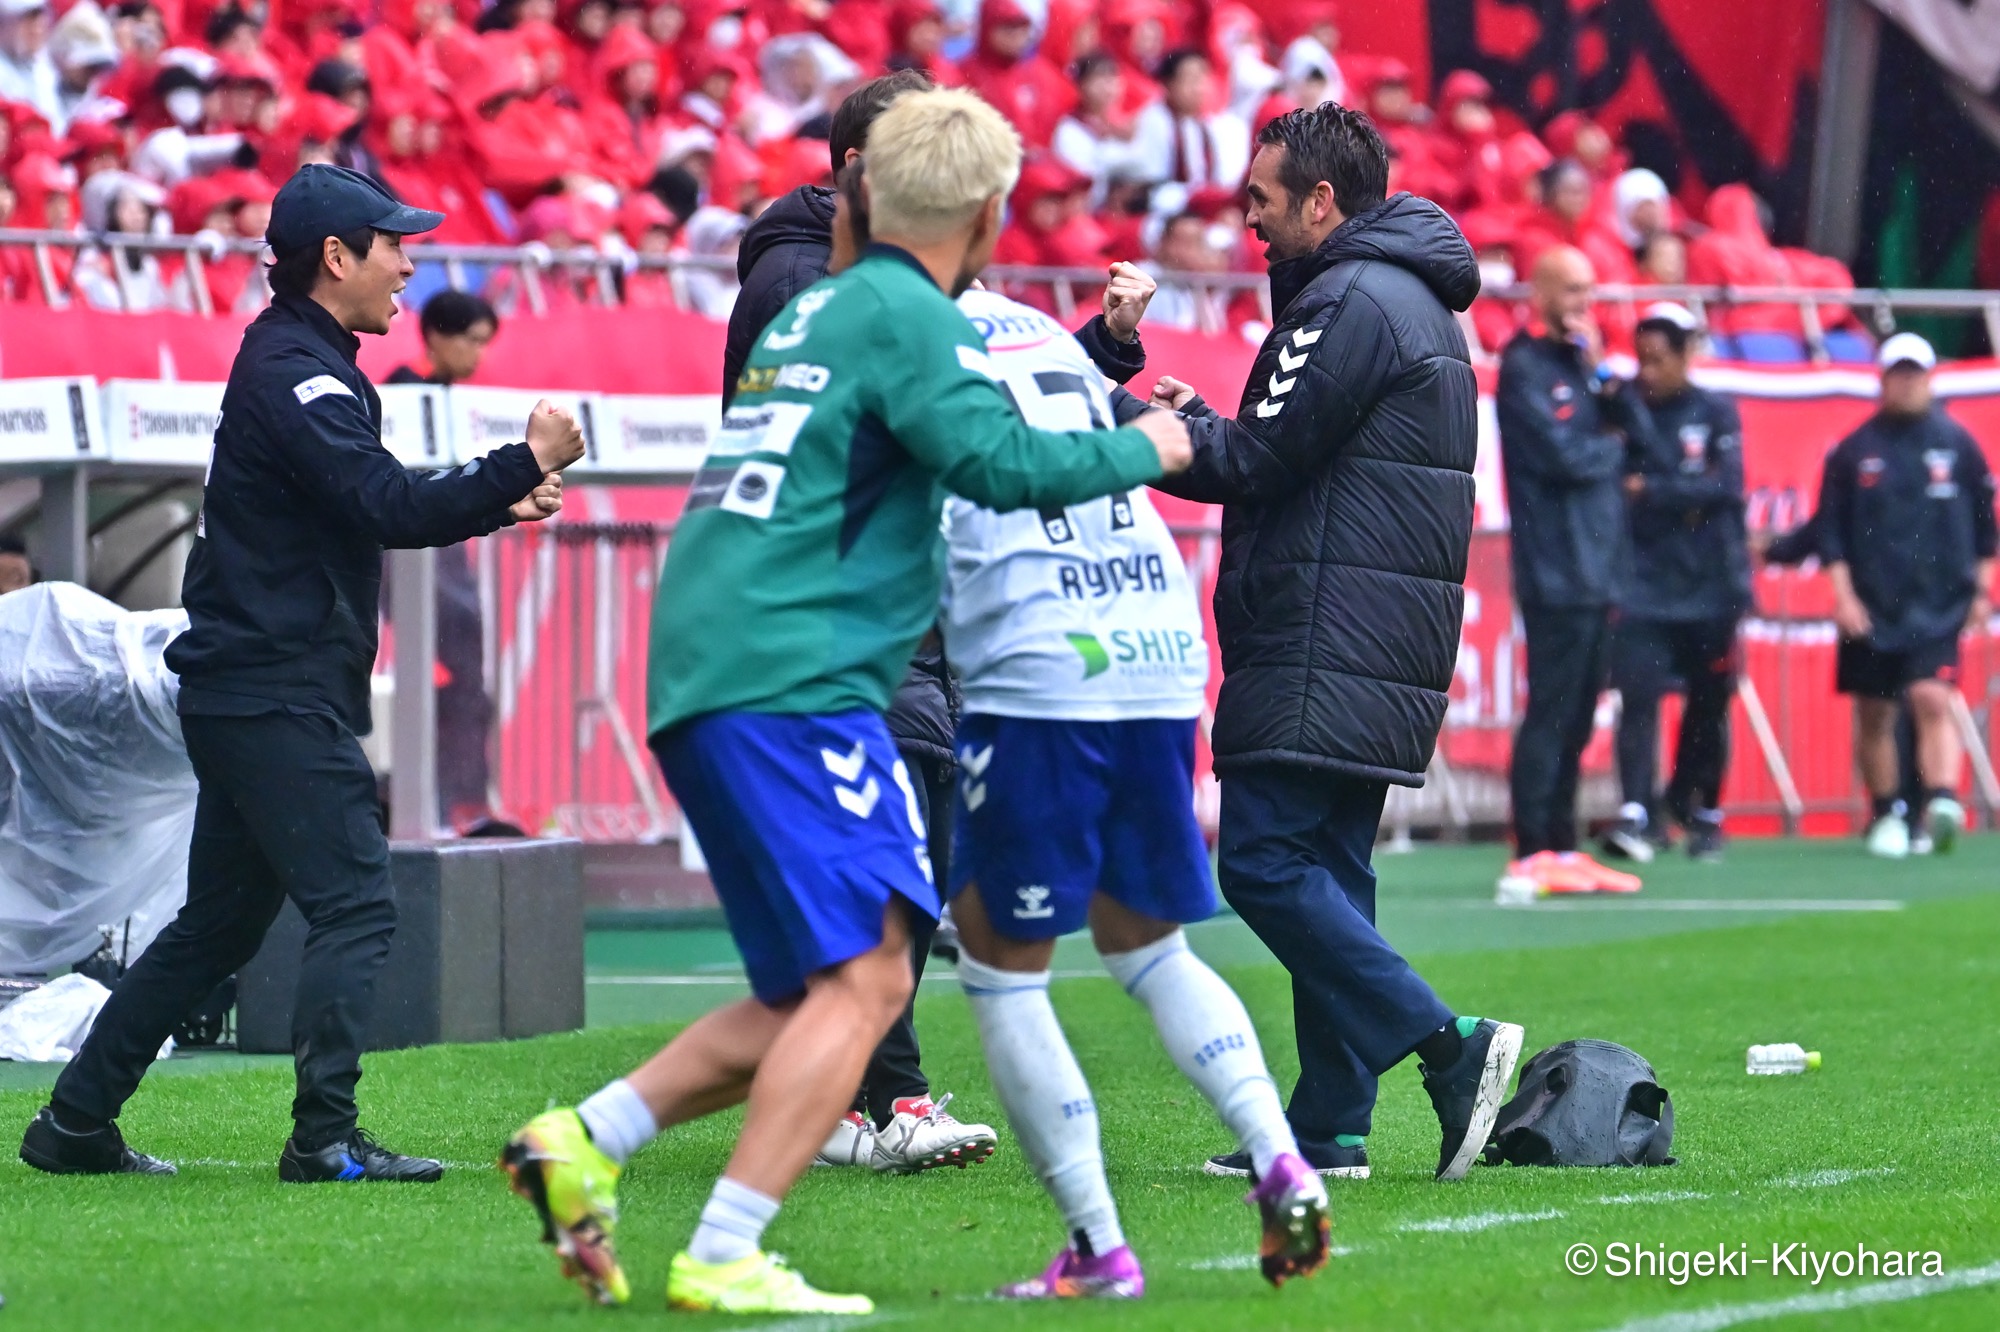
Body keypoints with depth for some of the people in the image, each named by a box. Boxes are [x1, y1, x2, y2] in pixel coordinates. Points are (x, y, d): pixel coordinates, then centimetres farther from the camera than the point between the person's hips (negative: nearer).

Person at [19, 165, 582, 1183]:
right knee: (354, 907, -12)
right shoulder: (296, 370, -14)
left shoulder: (300, 361, 19)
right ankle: (324, 1139, -15)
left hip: (247, 692, 11)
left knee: (220, 924, 14)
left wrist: (497, 503, 9)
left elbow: (372, 507, 22)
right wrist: (525, 463, -18)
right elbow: (389, 506, -24)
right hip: (276, 693, -11)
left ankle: (75, 1124, 17)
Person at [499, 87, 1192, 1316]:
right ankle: (724, 1259, -17)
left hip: (703, 681, 10)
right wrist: (1139, 451, -2)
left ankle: (585, 1142, 7)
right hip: (793, 683, -10)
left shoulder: (817, 309, 22)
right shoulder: (912, 318, -7)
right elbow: (1003, 463, -19)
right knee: (863, 978, -11)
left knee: (818, 995, 14)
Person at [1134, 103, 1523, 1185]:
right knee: (1324, 871, 10)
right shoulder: (1410, 303, 21)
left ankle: (1447, 1046, -17)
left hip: (1324, 646, -10)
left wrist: (1136, 423, -4)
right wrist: (1198, 422, 13)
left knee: (1266, 863, -11)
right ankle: (1329, 1127, 8)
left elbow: (1259, 461, -15)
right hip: (1380, 653, 10)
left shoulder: (1353, 304, -12)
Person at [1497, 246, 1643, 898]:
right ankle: (1531, 857, -10)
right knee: (1550, 714, -10)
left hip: (1598, 572, 8)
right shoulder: (1525, 367, -5)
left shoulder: (1580, 361, 19)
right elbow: (1564, 457, -16)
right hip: (1555, 572, -8)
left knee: (1576, 718, 10)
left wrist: (1604, 377, 0)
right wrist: (1613, 447, 2)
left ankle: (1562, 847, 14)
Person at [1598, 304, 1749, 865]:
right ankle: (1637, 814, -18)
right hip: (1643, 581, 0)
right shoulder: (1624, 408, 6)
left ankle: (1702, 813, 24)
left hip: (1707, 586, 0)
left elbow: (1726, 487, -9)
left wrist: (1652, 492, -14)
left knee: (1708, 704, 8)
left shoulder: (1716, 413, 3)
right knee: (1638, 696, -14)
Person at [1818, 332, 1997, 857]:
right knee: (1874, 714, 6)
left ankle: (1944, 802, -27)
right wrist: (1843, 594, -4)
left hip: (1939, 603, -1)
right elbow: (1831, 529, 5)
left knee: (1932, 700, -17)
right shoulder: (1853, 451, 4)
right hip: (1871, 607, 1)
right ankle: (1885, 815, 17)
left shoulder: (1958, 444, 4)